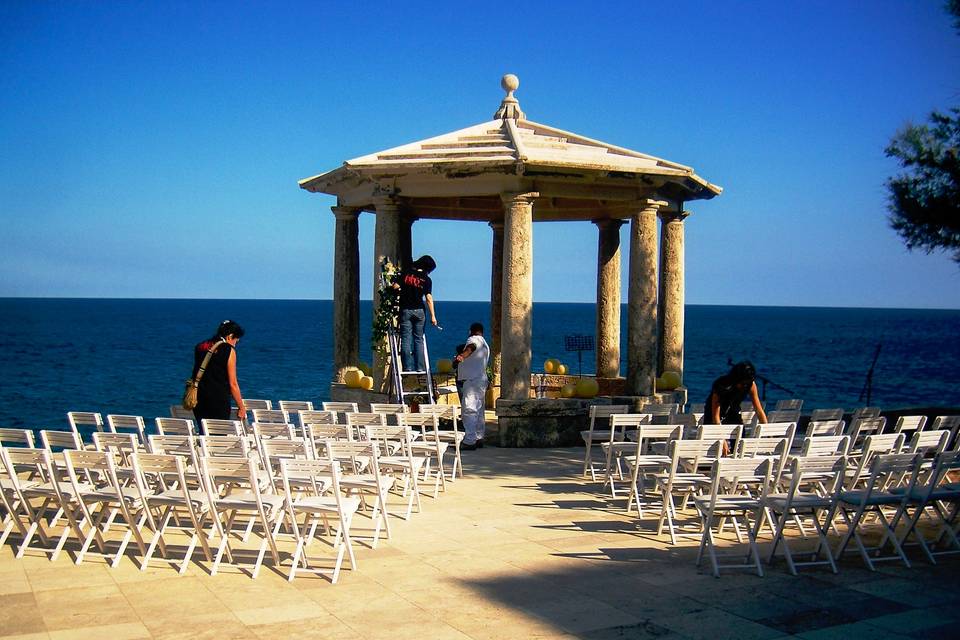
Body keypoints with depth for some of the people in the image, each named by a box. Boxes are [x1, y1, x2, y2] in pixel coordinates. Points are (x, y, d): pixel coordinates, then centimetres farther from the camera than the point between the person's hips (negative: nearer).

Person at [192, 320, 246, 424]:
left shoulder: (200, 347, 10)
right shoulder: (229, 350, -7)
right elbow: (232, 384, -7)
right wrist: (241, 407, 1)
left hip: (199, 398, 6)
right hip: (219, 399, -6)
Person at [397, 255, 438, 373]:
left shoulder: (404, 273, 0)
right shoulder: (426, 279, -2)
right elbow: (428, 298, -6)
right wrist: (432, 316, -5)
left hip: (405, 310, 0)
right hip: (419, 310, 0)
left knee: (406, 340, 1)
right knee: (418, 340, 8)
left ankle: (407, 367, -4)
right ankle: (419, 367, 4)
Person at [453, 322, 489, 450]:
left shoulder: (474, 339, -4)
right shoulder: (485, 344, 25)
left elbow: (471, 347, -28)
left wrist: (462, 355, -49)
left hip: (472, 380, -10)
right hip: (482, 378, 10)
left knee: (469, 410, -13)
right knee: (479, 411, 14)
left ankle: (469, 441, -17)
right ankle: (479, 438, 18)